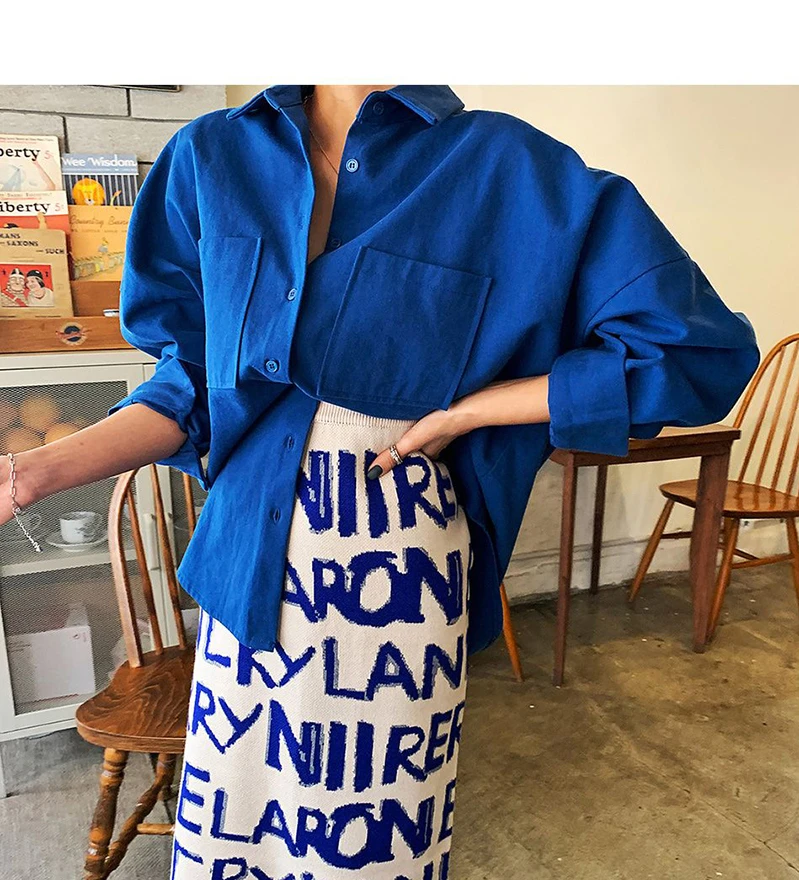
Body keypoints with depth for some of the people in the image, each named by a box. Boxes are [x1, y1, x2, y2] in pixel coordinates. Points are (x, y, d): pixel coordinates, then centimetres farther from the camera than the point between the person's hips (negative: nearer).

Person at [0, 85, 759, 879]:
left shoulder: (508, 168, -6)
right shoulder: (211, 155, 5)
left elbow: (705, 351, -8)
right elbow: (195, 384, 7)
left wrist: (465, 410, -12)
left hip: (396, 580, -3)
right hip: (247, 561, 4)